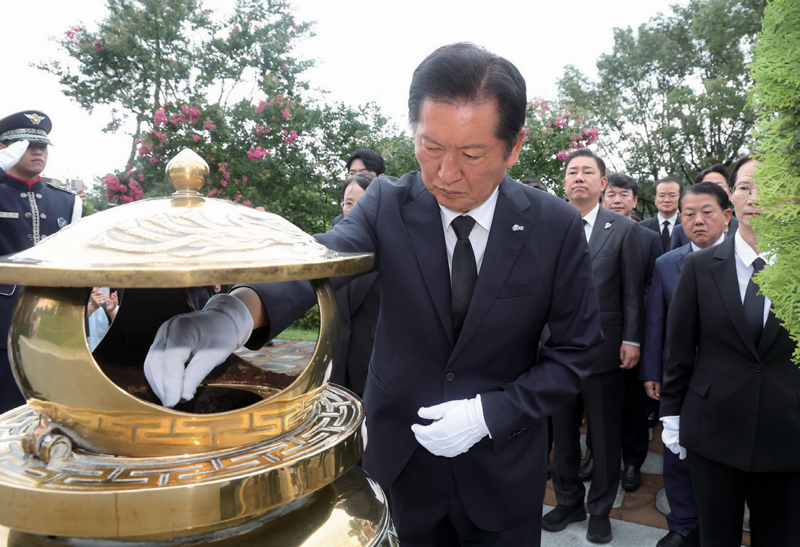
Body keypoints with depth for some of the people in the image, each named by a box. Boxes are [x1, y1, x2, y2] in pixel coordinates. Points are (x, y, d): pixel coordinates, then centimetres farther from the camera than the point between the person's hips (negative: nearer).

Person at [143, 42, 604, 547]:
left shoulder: (557, 226, -12)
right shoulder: (388, 205, -12)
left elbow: (577, 348, -7)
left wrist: (490, 412, -18)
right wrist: (234, 311, -50)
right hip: (402, 459, 1)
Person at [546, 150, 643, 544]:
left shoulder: (625, 229, 1)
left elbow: (633, 290, -1)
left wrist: (631, 340, -5)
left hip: (604, 348, -2)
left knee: (605, 435, 11)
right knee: (562, 432, 14)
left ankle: (600, 510, 30)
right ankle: (568, 502, 33)